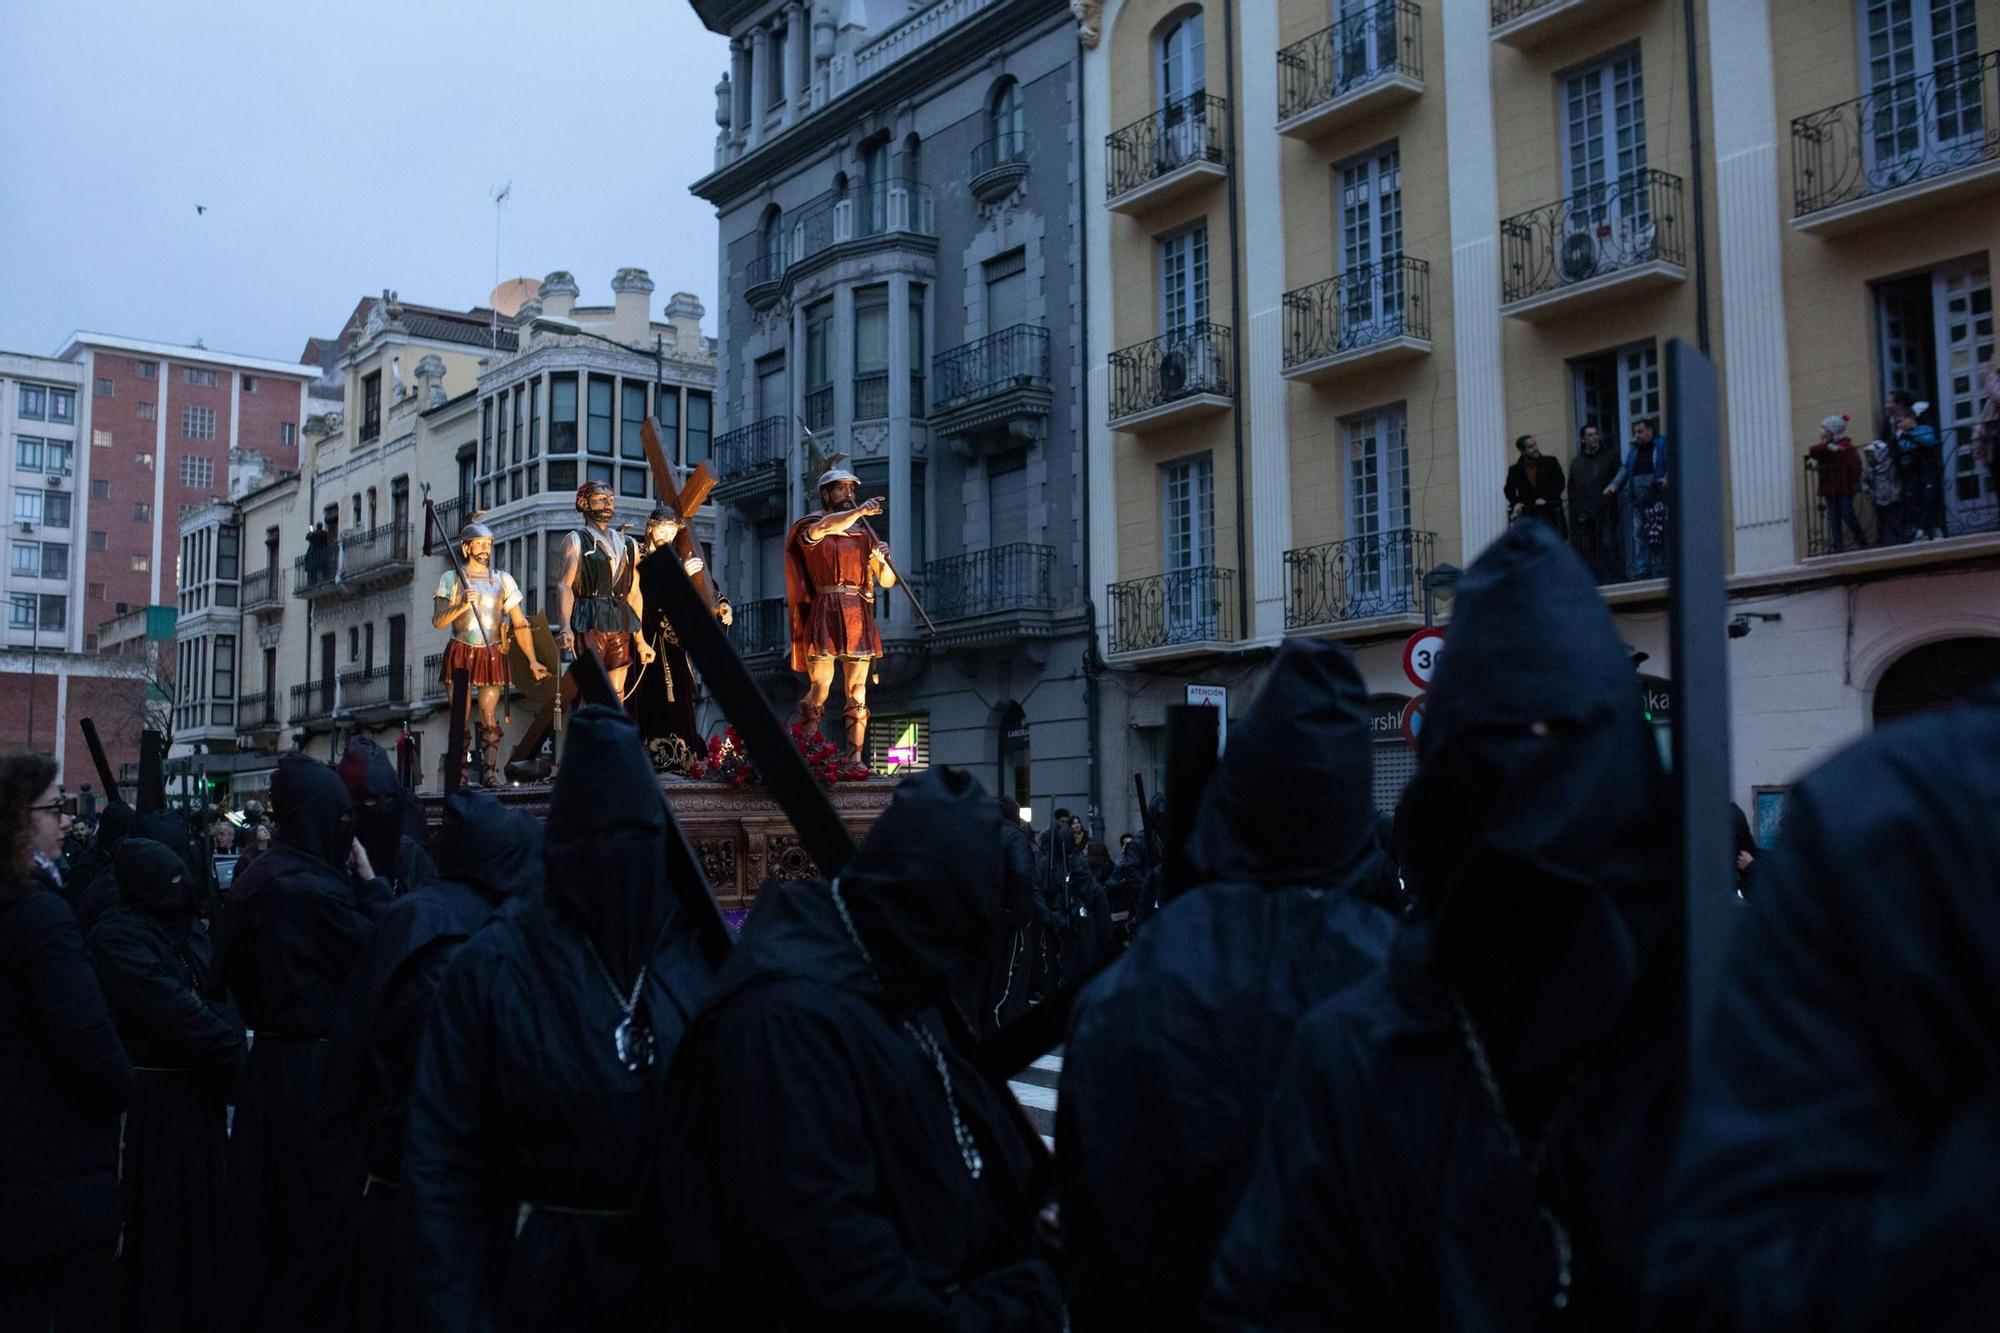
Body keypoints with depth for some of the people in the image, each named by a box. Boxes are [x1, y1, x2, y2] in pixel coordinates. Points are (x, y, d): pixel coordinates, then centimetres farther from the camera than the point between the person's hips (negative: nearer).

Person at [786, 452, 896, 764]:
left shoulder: (864, 533, 17)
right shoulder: (809, 526, 6)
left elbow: (887, 581, 17)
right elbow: (827, 526, -21)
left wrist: (882, 560, -5)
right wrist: (860, 512, -35)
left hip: (859, 616, 4)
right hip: (825, 613, -4)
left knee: (857, 693, -1)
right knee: (819, 690, -6)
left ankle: (856, 759, -2)